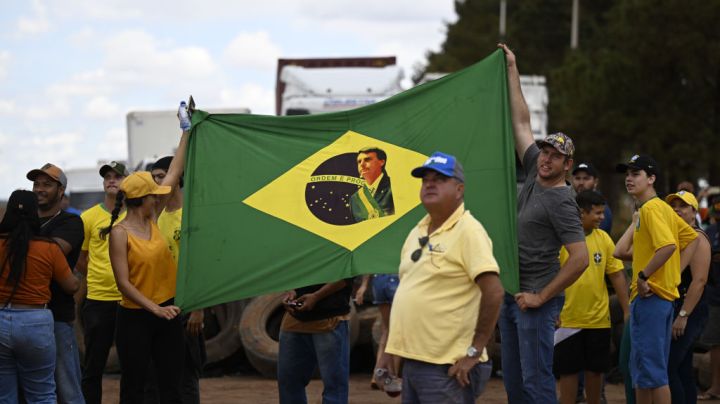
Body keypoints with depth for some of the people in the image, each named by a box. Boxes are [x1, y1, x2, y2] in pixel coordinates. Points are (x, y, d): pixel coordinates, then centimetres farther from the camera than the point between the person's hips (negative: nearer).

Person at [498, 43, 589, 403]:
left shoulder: (560, 202, -13)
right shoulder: (534, 175, 9)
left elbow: (580, 258, -19)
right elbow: (522, 122, 16)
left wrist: (541, 297, -16)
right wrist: (512, 70, 19)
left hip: (536, 300, -9)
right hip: (511, 296, 9)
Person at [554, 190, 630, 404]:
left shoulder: (604, 238, 3)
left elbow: (617, 275, 6)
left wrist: (626, 310, 4)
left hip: (599, 319, 3)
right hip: (568, 319, -3)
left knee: (596, 369, 11)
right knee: (568, 370, 3)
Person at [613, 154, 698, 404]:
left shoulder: (650, 209, -14)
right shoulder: (662, 208, 16)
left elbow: (667, 245, -28)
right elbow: (691, 238, 23)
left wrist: (643, 275, -21)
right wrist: (676, 271, 13)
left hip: (650, 296, -10)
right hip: (665, 293, 10)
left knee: (651, 369, -8)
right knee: (641, 368, 16)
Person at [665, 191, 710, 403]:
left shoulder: (697, 238, -10)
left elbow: (699, 280, -19)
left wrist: (683, 315, -23)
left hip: (689, 310, -9)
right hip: (672, 309, 9)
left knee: (667, 367, -16)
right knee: (683, 371, 9)